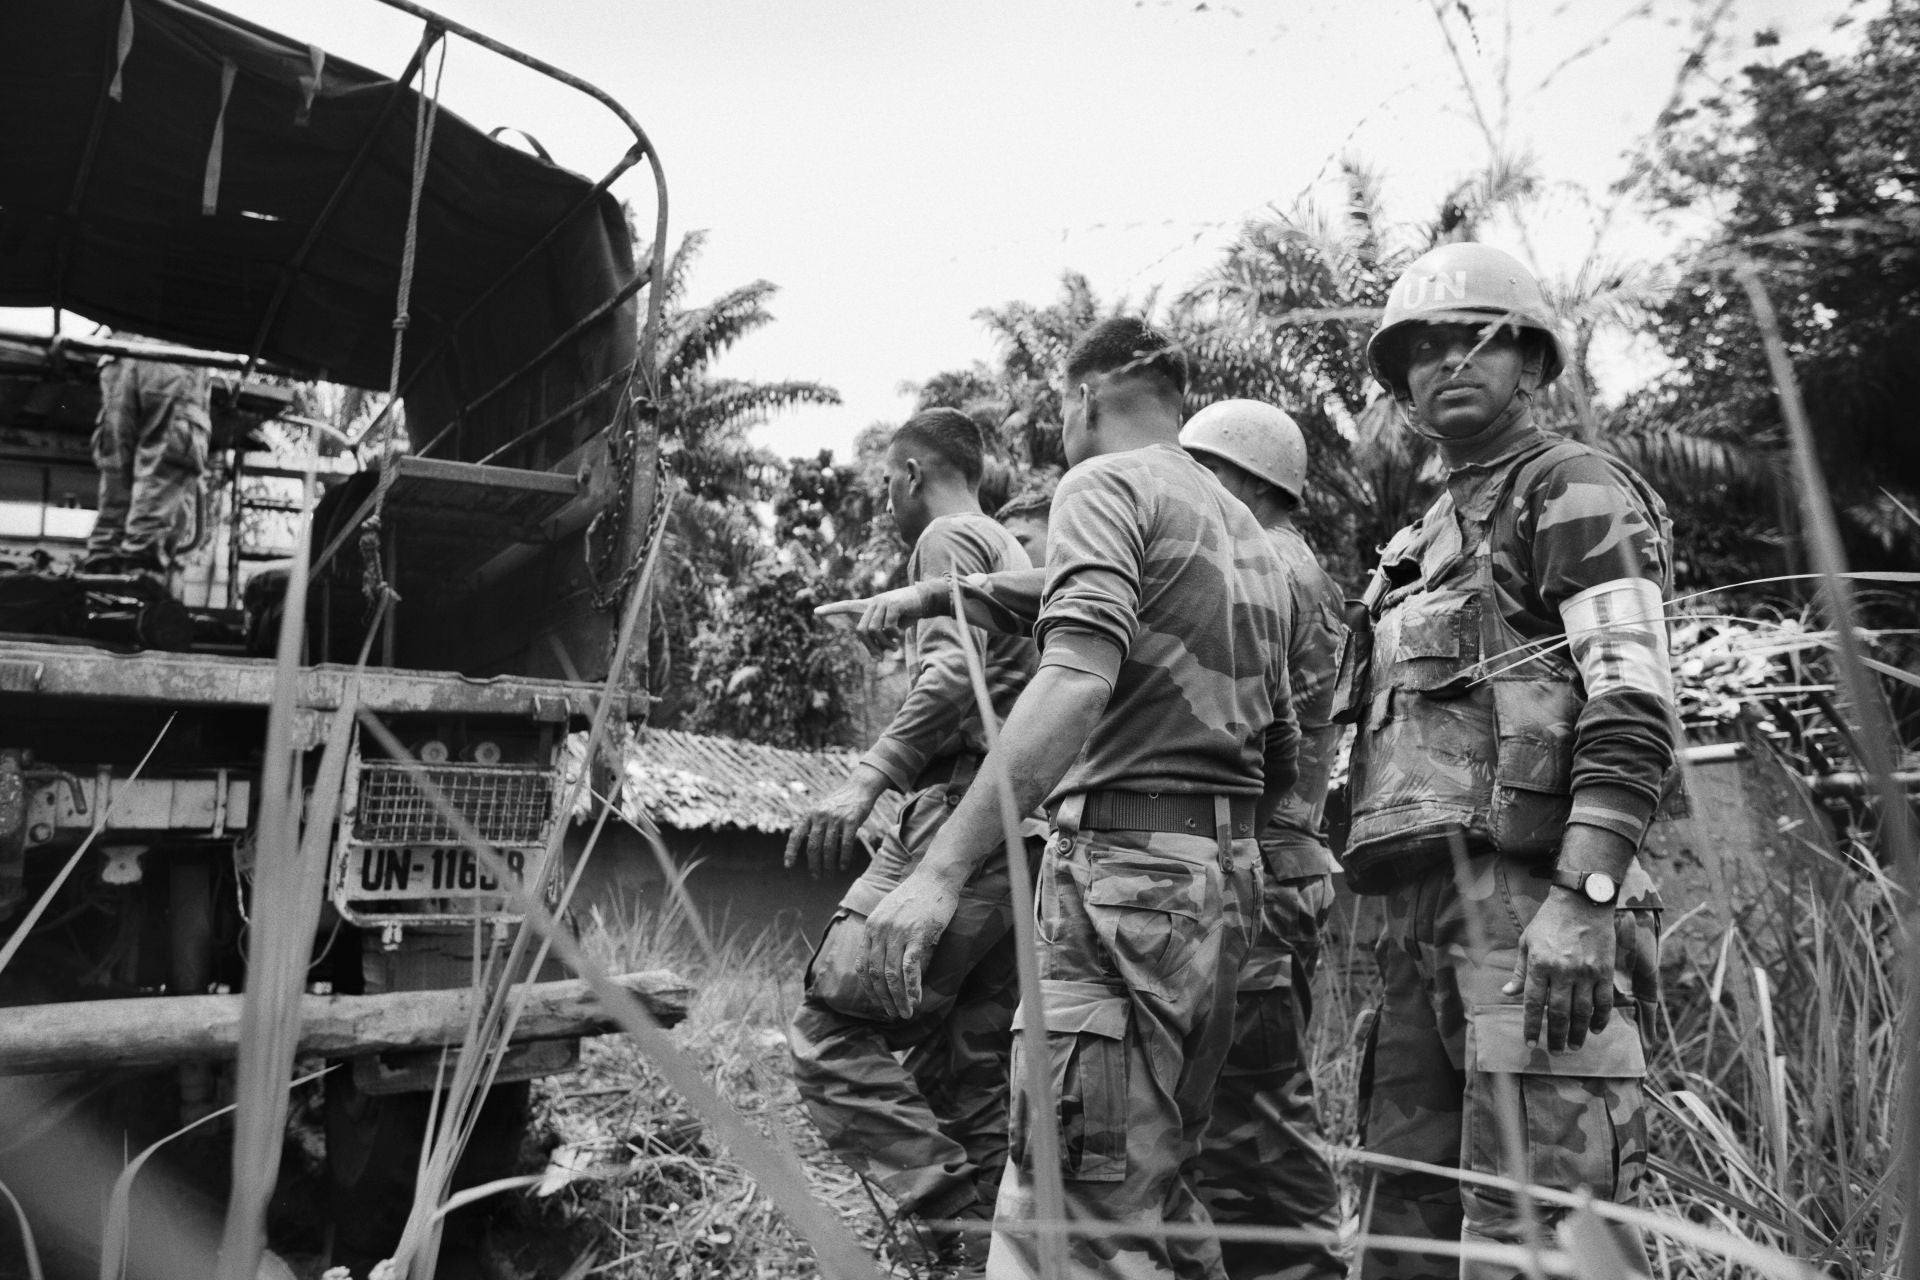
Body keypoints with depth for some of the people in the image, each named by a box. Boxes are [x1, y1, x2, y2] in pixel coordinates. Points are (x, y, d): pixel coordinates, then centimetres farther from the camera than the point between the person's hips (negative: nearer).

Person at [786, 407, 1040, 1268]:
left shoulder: (949, 538, 2)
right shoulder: (1017, 553, 29)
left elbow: (954, 672, -17)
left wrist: (868, 778, -26)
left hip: (962, 812, -9)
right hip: (1025, 831, 9)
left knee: (831, 1029, -11)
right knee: (968, 1068, 10)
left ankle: (955, 1220, -18)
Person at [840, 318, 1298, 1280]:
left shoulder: (1108, 484, -4)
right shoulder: (1245, 532, 22)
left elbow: (1076, 681, -22)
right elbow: (1283, 750, 21)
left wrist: (941, 869, -26)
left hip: (1125, 865, -9)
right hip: (1229, 875, 9)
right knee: (1160, 1190, 17)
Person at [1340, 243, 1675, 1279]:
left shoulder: (1574, 491, 3)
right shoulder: (1428, 541, 26)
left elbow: (1632, 712, -10)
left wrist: (1581, 900, -22)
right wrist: (1403, 924, 16)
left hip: (1526, 893, -8)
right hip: (1428, 905, 8)